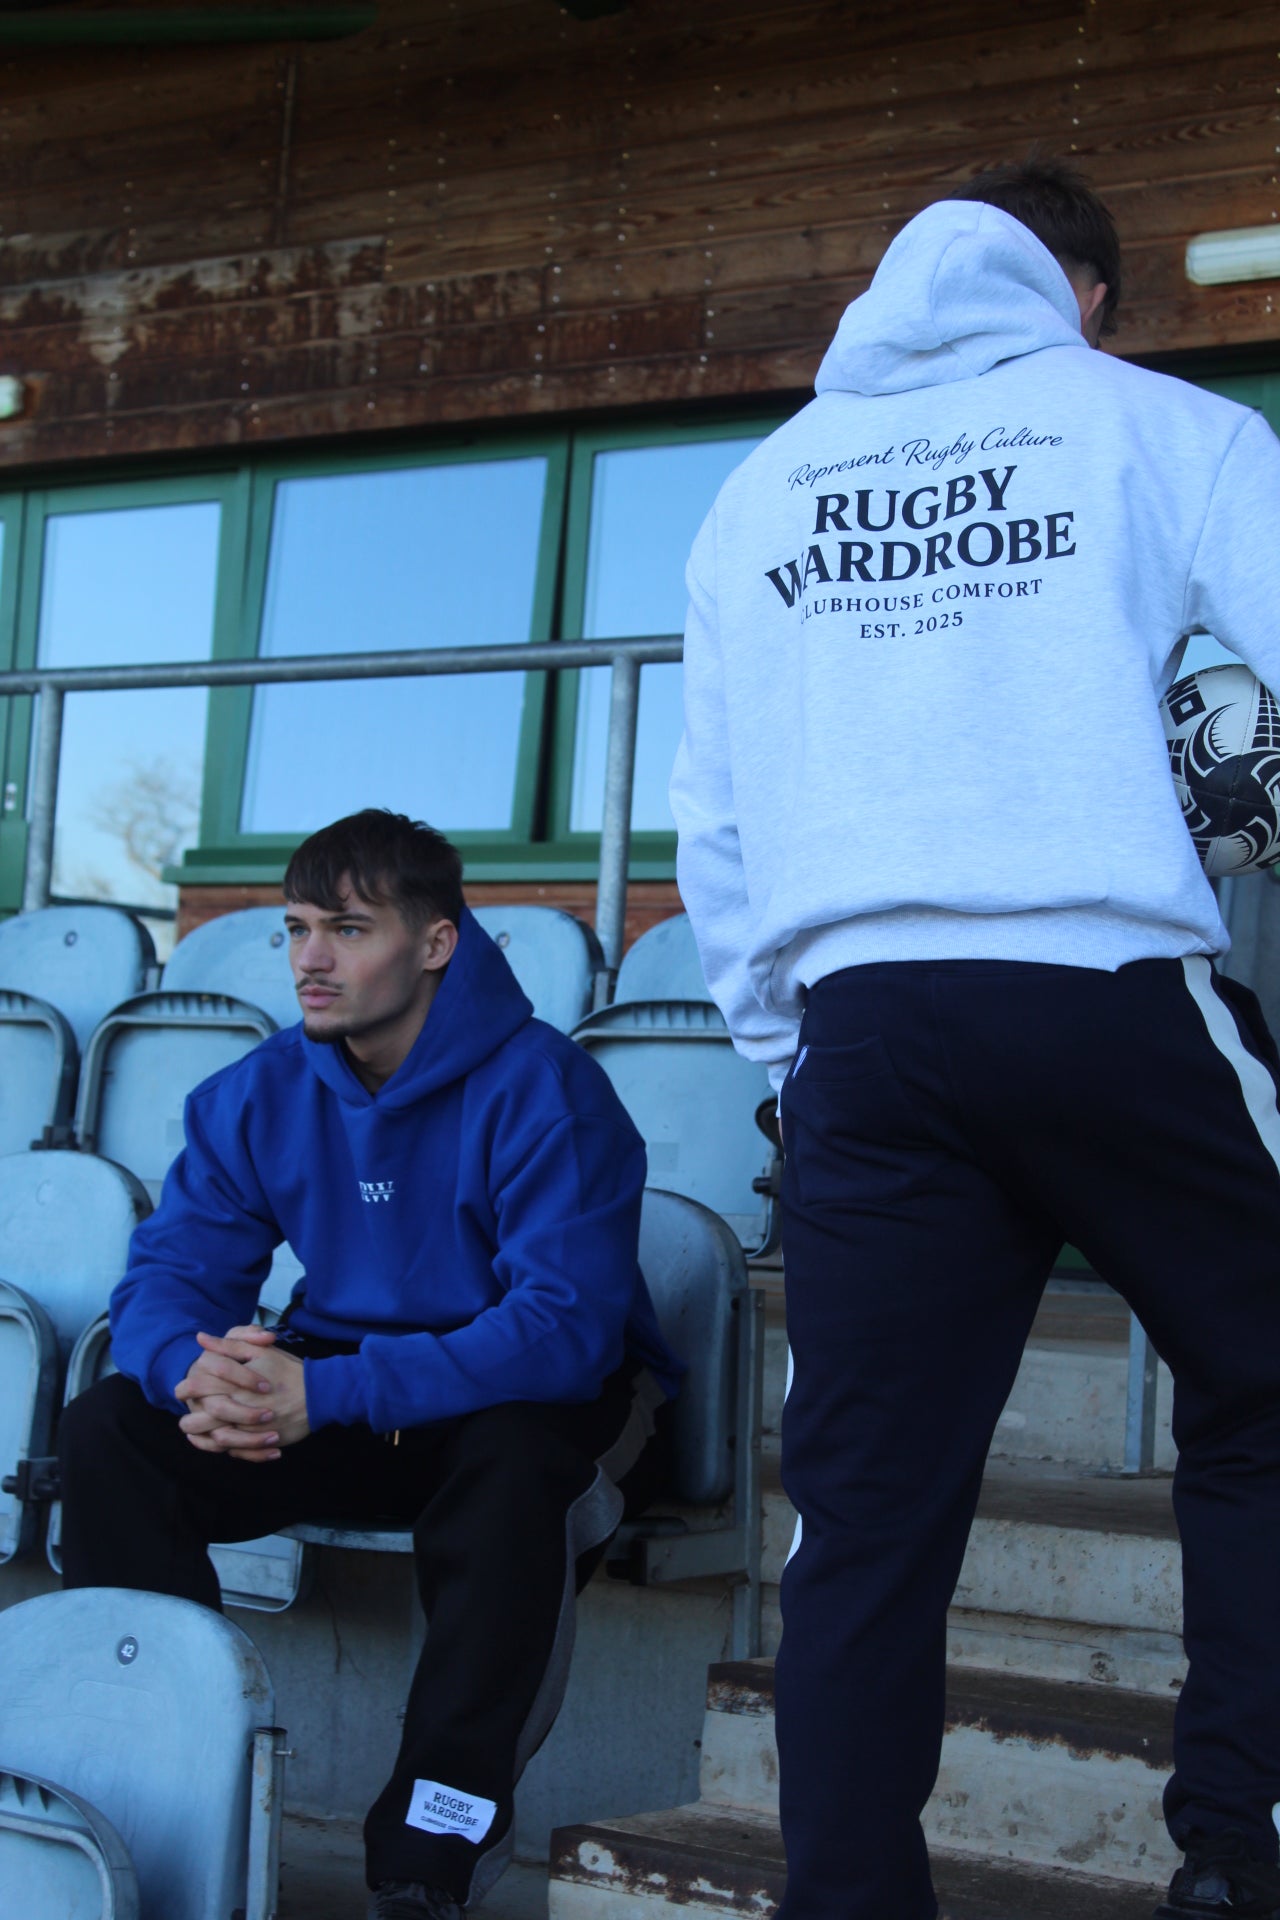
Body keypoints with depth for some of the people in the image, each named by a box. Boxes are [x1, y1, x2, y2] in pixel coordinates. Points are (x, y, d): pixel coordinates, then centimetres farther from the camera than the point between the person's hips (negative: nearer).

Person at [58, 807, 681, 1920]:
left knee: (513, 1454, -40)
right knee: (111, 1427, -16)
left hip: (527, 1406, -5)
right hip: (343, 1406, 5)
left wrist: (328, 1391, -39)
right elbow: (171, 1274, -4)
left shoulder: (543, 1090, -20)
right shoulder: (260, 1096, -2)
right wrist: (196, 1370, -31)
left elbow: (567, 1326, -29)